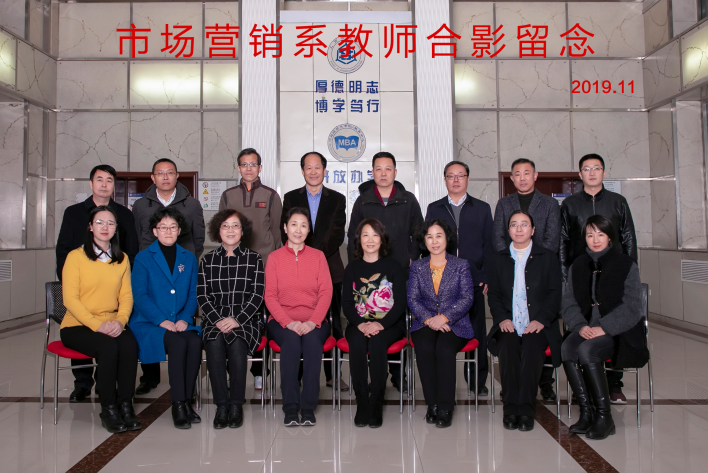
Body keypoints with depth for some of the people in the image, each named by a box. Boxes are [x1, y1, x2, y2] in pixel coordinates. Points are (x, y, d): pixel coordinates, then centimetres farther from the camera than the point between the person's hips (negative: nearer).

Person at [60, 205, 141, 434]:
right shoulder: (76, 256, -2)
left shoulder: (122, 259, 12)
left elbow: (126, 296, 6)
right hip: (77, 326, -3)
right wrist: (97, 324, -19)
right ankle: (108, 410, -15)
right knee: (108, 347, -32)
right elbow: (70, 299, -8)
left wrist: (120, 321, -14)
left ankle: (125, 406, -15)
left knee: (130, 345, -29)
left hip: (112, 324, 3)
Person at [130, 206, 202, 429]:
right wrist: (162, 320, -17)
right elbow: (140, 296, -5)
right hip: (148, 324, -3)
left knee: (195, 342, -29)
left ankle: (187, 400, -17)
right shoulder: (143, 258, 4)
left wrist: (184, 319, -8)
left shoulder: (189, 258, 14)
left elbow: (193, 295, 10)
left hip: (180, 323, 3)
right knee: (178, 343, -32)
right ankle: (178, 405, -22)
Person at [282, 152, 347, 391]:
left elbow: (337, 234, 1)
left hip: (329, 268, 0)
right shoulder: (291, 198, 12)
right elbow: (286, 232, 6)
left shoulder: (337, 199, 10)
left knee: (332, 322, 1)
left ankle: (332, 374, 10)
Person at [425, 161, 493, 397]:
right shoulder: (434, 209, 13)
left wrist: (486, 277, -2)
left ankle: (478, 382, 16)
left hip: (473, 280, 0)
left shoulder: (482, 208, 12)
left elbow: (489, 245, 8)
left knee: (476, 331, 4)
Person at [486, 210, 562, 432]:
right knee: (507, 347, -30)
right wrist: (502, 318, -7)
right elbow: (493, 295, 12)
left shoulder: (548, 257, 12)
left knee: (531, 347, -32)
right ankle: (511, 408, -22)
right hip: (508, 325, 1)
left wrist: (541, 320, -11)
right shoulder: (497, 259, 17)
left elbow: (554, 293, 5)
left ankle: (526, 410, -25)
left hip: (538, 325, -1)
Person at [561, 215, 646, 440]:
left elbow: (632, 306, -6)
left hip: (617, 331, -3)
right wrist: (580, 325, -11)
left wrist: (604, 328, -17)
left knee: (587, 351, -32)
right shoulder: (578, 265, 13)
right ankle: (586, 412, -20)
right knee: (566, 349, -28)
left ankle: (604, 416, -19)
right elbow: (568, 302, 9)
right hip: (586, 327, 4)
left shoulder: (626, 264, 1)